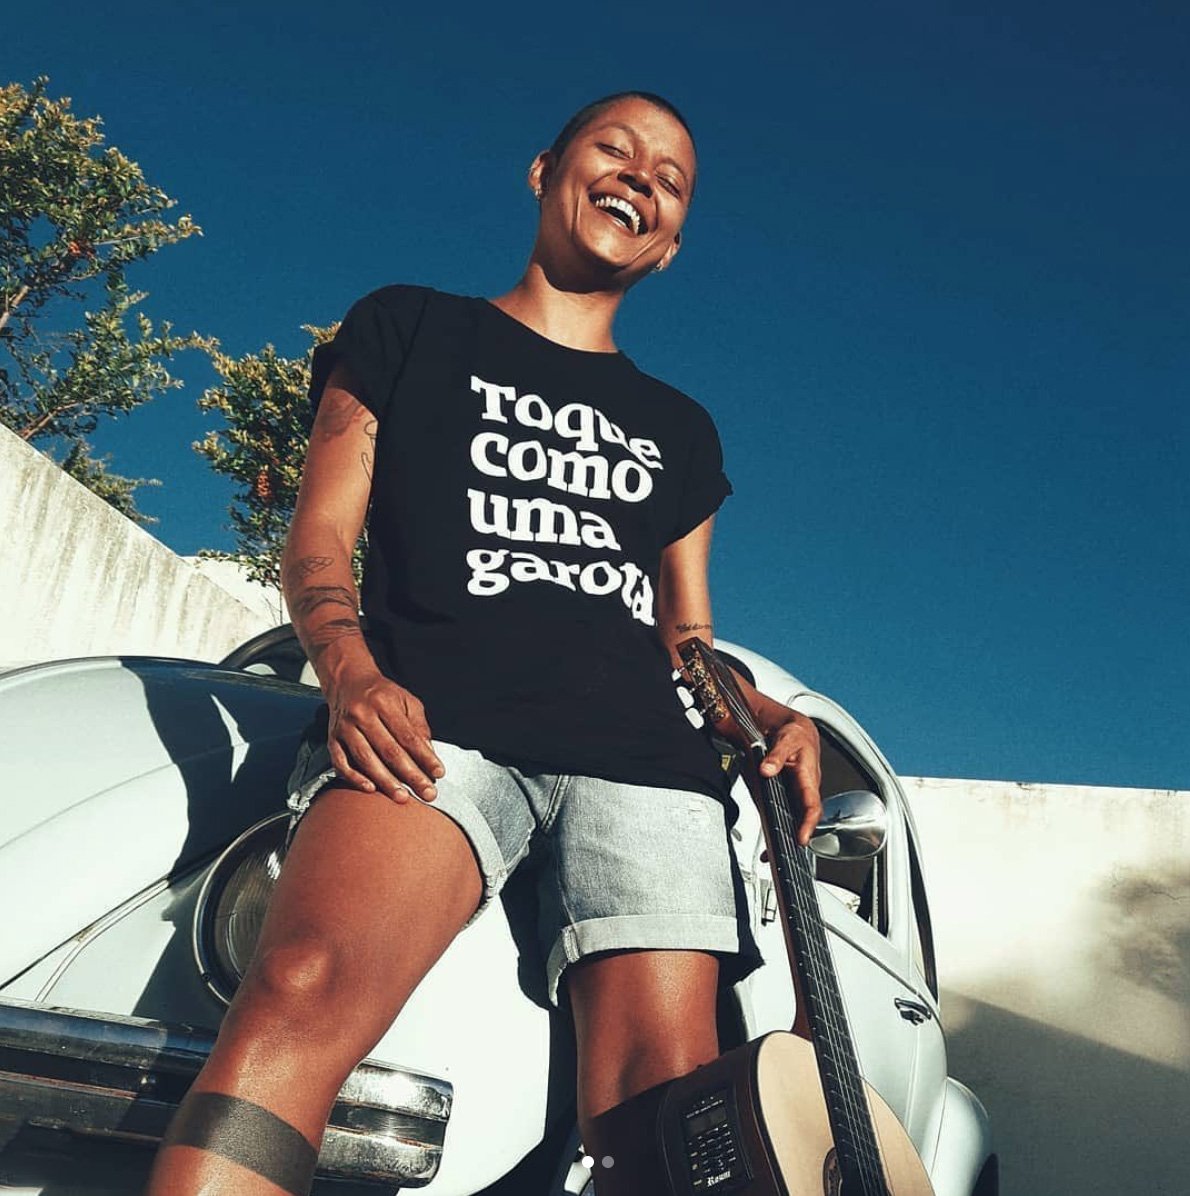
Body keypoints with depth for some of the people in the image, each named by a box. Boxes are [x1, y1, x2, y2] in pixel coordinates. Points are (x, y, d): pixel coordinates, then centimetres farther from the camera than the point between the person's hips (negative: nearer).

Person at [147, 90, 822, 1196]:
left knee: (665, 1087, -18)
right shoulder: (408, 329, 21)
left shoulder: (679, 428, 30)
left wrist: (761, 711, 6)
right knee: (304, 993, -31)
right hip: (434, 721, -3)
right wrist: (350, 672, -10)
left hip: (640, 751, 4)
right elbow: (318, 539, 11)